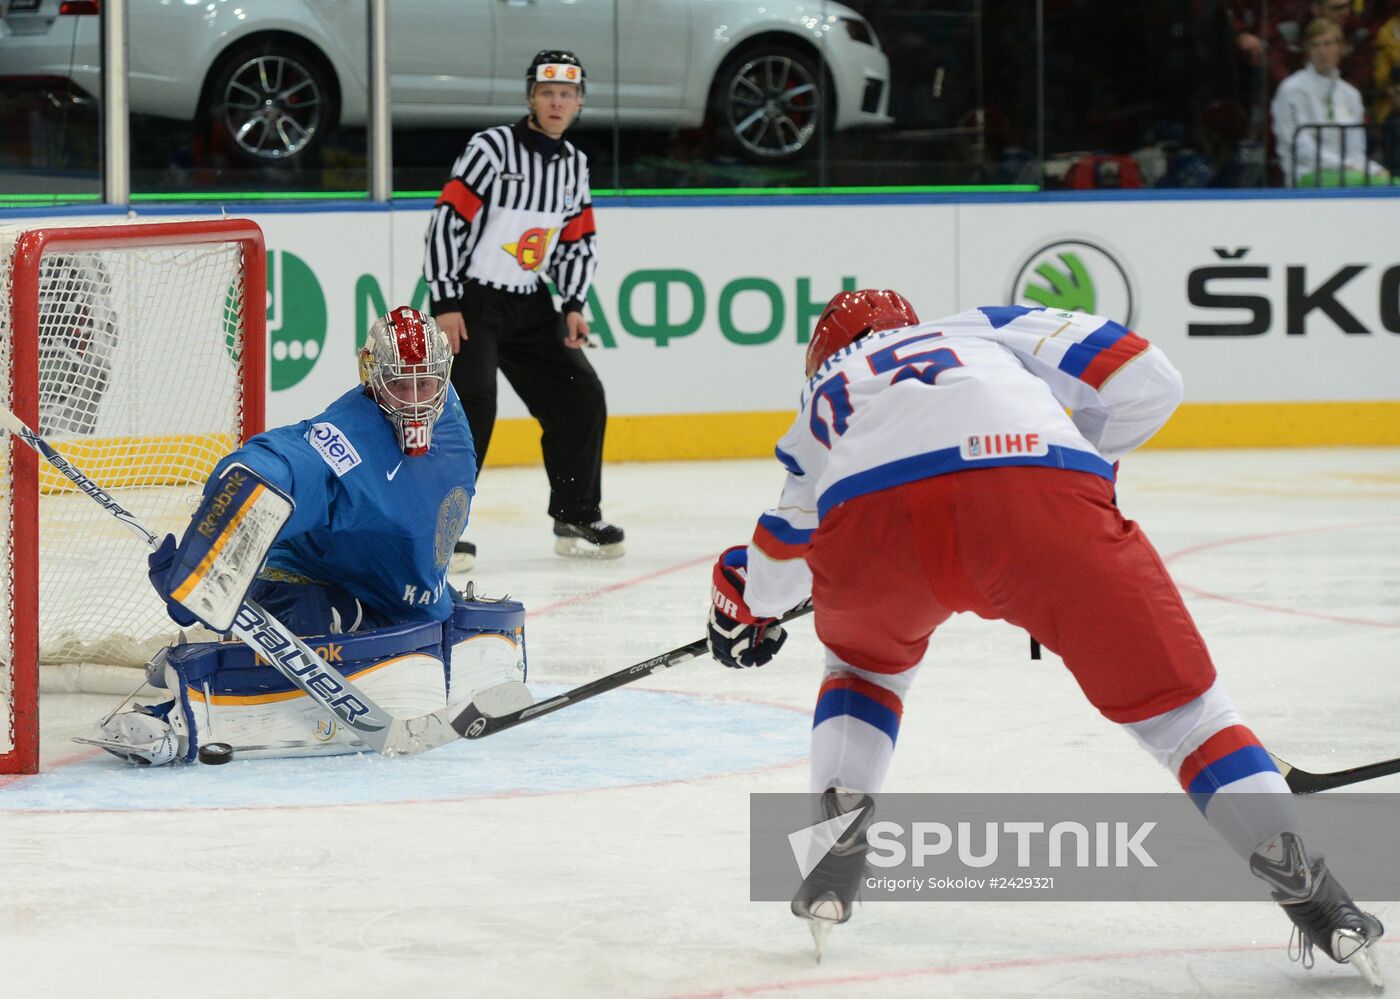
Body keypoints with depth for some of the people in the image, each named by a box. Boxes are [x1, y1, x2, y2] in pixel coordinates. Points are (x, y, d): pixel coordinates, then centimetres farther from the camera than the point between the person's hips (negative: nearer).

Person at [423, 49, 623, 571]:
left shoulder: (574, 164, 7)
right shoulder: (491, 149, -15)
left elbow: (578, 242, 15)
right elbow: (447, 221, -18)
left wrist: (574, 306, 1)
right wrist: (446, 305, -21)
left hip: (528, 305, 7)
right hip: (469, 298, -7)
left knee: (581, 397, 5)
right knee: (472, 405, -21)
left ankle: (576, 517, 19)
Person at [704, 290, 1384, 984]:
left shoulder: (825, 390, 41)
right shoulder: (988, 327, 40)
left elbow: (781, 567, 43)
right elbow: (1145, 382, 27)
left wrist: (741, 602, 65)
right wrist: (1088, 458, 44)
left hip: (869, 511, 1)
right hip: (1043, 495, -1)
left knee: (865, 660, 36)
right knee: (1170, 695, 9)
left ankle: (839, 827, 18)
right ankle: (1297, 879, -4)